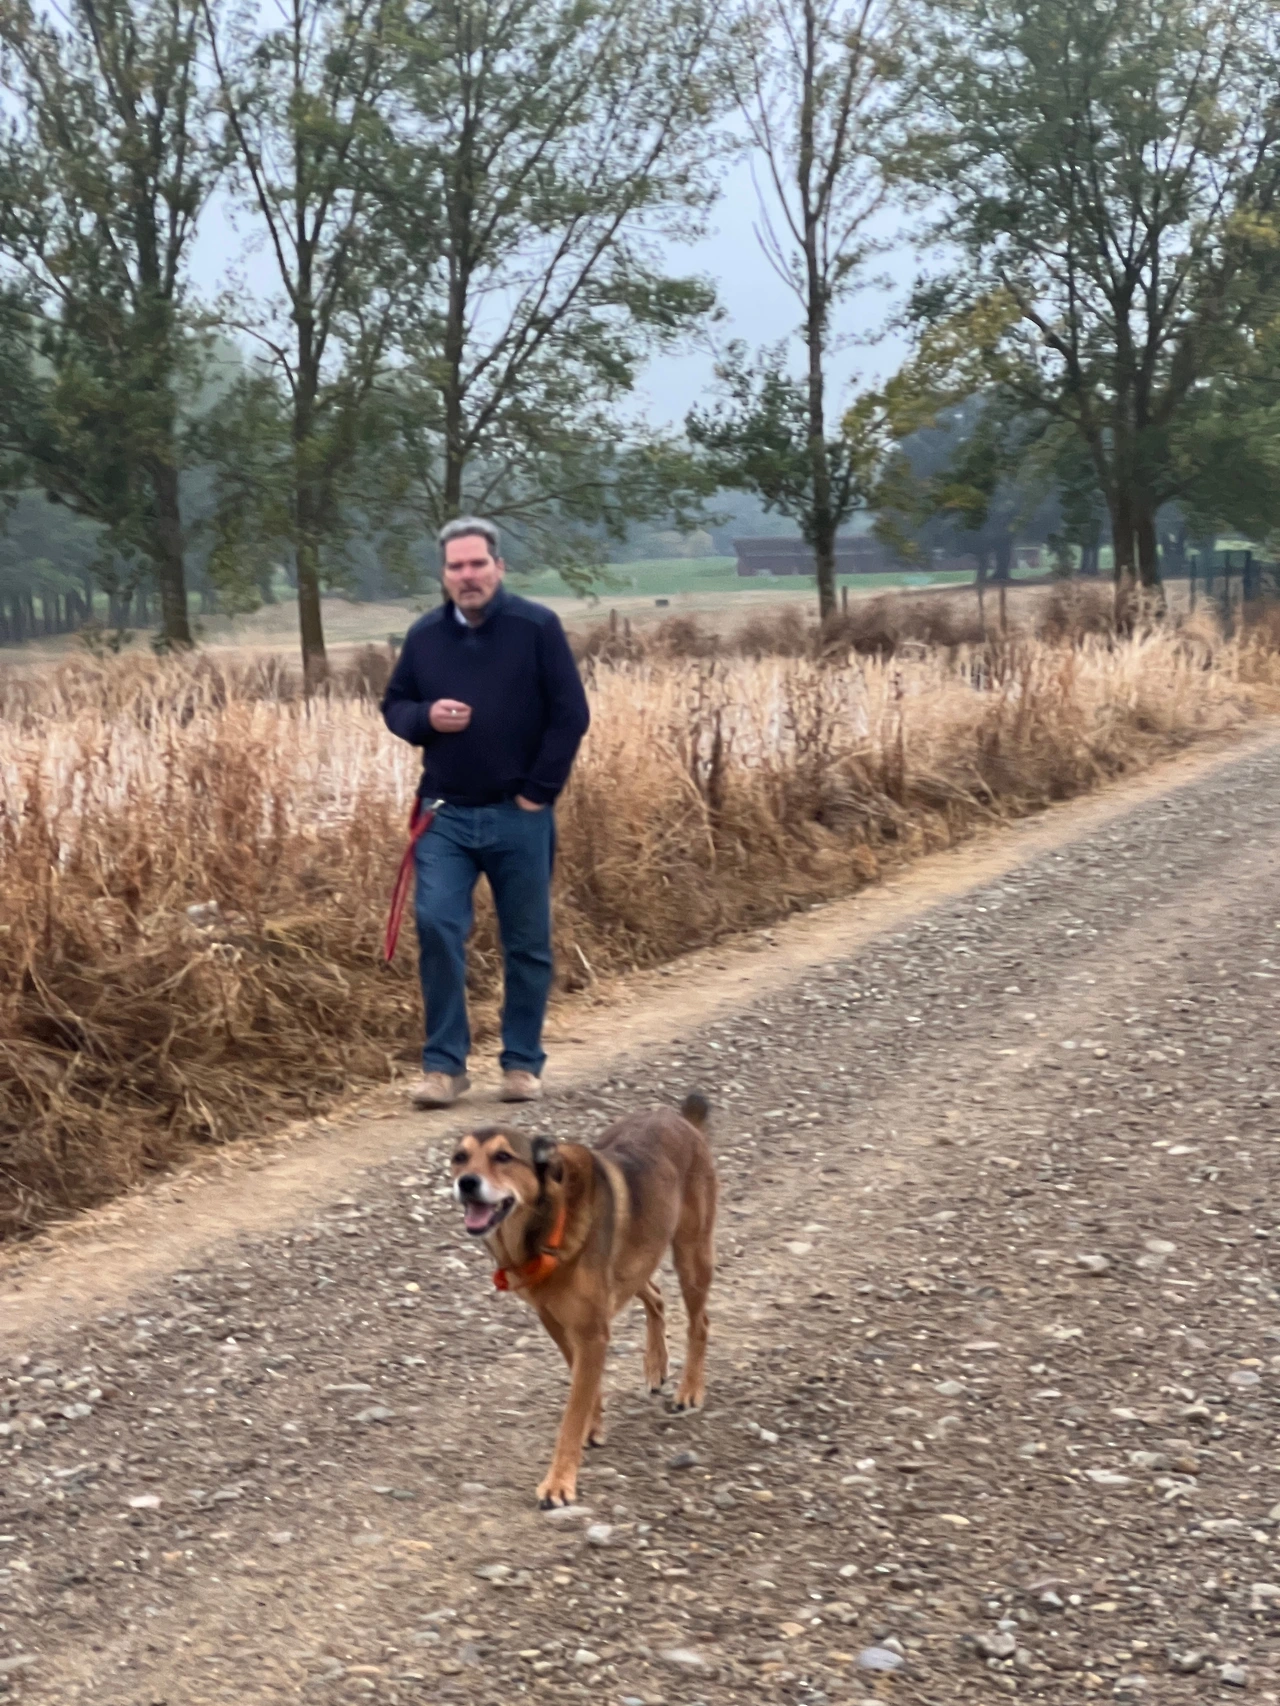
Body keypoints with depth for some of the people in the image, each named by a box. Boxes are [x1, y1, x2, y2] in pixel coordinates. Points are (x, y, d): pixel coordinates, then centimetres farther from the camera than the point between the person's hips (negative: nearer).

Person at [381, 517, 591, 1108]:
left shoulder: (537, 627, -5)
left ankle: (522, 1063, 18)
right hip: (445, 814, 2)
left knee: (527, 943, 5)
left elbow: (571, 714, -5)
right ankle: (443, 1063, -1)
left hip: (519, 815, -2)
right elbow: (393, 706, 14)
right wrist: (425, 718, -10)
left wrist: (539, 791, -9)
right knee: (436, 927, -10)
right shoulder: (424, 634, 5)